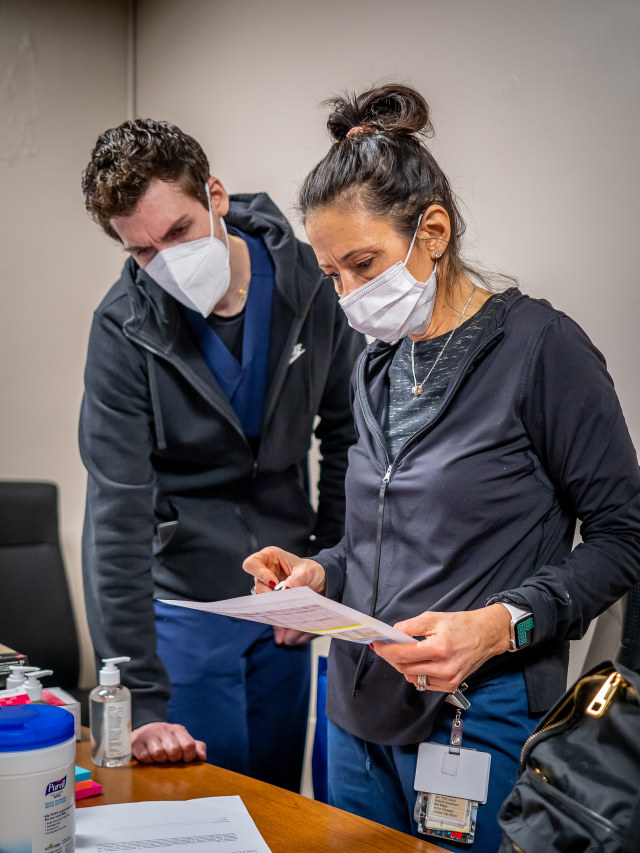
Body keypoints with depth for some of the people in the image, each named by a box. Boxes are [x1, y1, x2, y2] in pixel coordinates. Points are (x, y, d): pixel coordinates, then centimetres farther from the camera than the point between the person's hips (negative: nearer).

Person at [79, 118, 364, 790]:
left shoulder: (311, 282, -9)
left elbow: (346, 434, 5)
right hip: (186, 605, -3)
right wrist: (142, 700, -24)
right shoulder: (124, 329, -17)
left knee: (281, 806, 16)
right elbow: (117, 518, -20)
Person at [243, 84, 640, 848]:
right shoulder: (377, 367, 10)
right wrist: (322, 574, -1)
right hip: (358, 710, 7)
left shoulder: (539, 347, -11)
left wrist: (501, 624, -22)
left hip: (480, 723, -6)